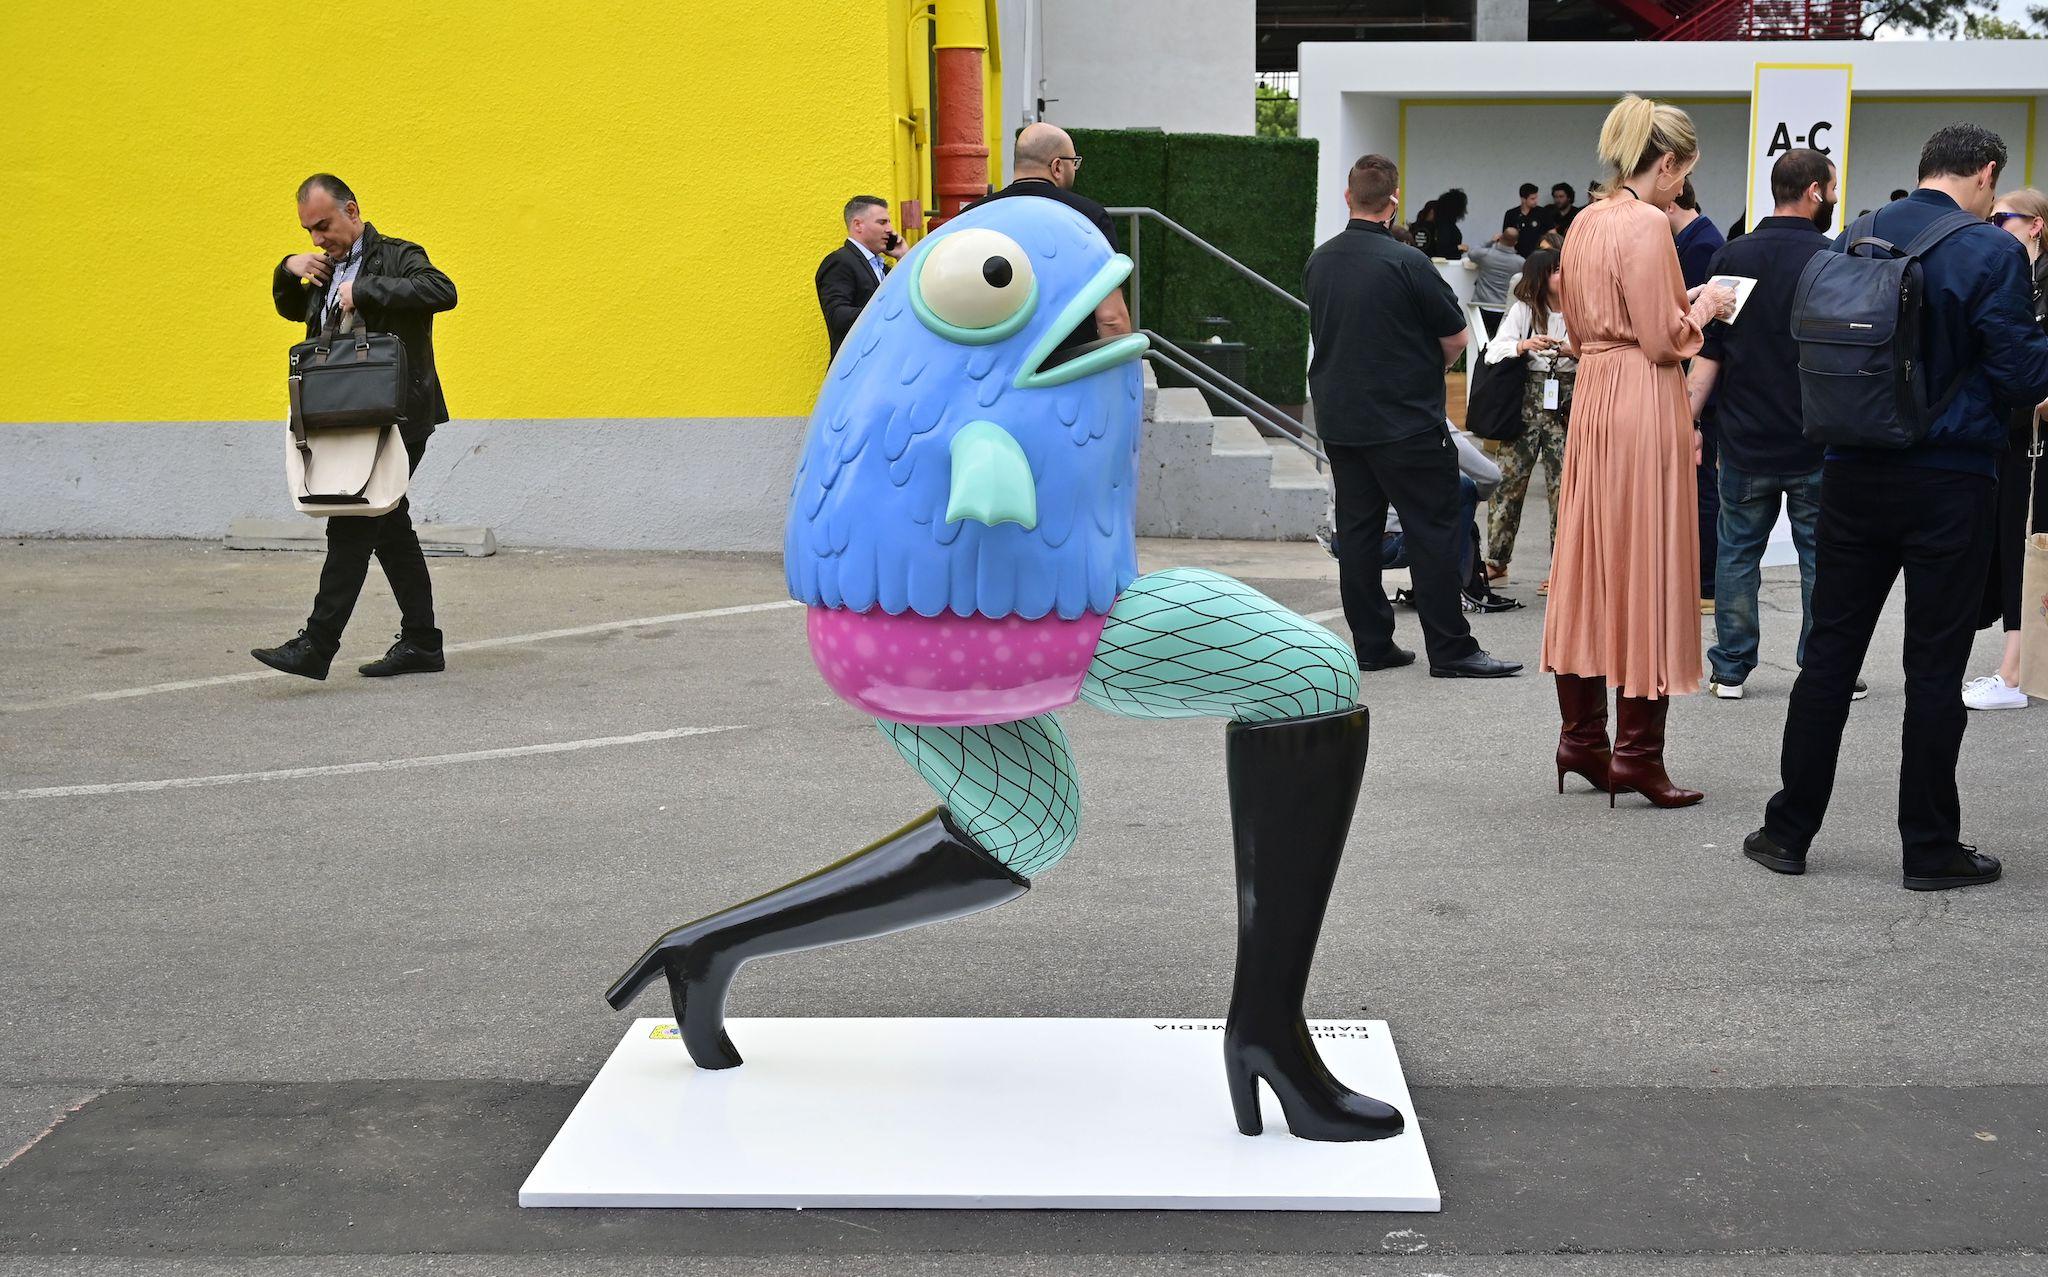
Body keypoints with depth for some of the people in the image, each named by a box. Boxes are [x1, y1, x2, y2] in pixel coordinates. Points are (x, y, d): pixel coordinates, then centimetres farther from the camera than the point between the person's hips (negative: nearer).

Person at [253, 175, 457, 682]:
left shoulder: (396, 256, -8)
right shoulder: (329, 270, 17)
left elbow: (443, 291, -27)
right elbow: (293, 310, 32)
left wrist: (366, 289, -28)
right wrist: (288, 270, 11)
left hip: (396, 419, -9)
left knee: (352, 527, -11)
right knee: (389, 528, 11)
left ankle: (316, 646, -11)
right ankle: (421, 644, 18)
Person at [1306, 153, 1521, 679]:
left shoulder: (1318, 261, 5)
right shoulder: (1406, 262, -14)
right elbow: (1456, 339, -7)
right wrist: (1429, 371, 13)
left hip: (1338, 419, 6)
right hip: (1405, 420, -6)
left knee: (1356, 530, 10)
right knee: (1432, 531, -1)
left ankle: (1371, 644, 12)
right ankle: (1450, 650, 1)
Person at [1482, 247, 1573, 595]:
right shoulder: (1523, 310, 4)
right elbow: (1493, 351, -4)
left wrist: (1574, 351, -17)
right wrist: (1524, 345, -21)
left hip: (1566, 405, -1)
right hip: (1528, 400, 1)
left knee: (1563, 484, -1)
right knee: (1508, 478, 2)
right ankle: (1496, 560, 13)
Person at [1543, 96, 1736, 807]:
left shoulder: (1586, 222, 12)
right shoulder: (1647, 225, -13)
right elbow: (1665, 339, -16)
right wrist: (1703, 306, 3)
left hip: (1592, 394, 9)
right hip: (1643, 401, -9)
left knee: (1588, 564, 11)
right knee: (1646, 570, -3)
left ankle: (1581, 735, 18)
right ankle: (1637, 753, 1)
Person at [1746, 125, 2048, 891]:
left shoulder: (1853, 240, 4)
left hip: (1855, 475, 4)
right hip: (1951, 480, -4)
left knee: (1830, 651, 10)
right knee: (1936, 667, 4)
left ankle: (1788, 831, 13)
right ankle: (1930, 849, 12)